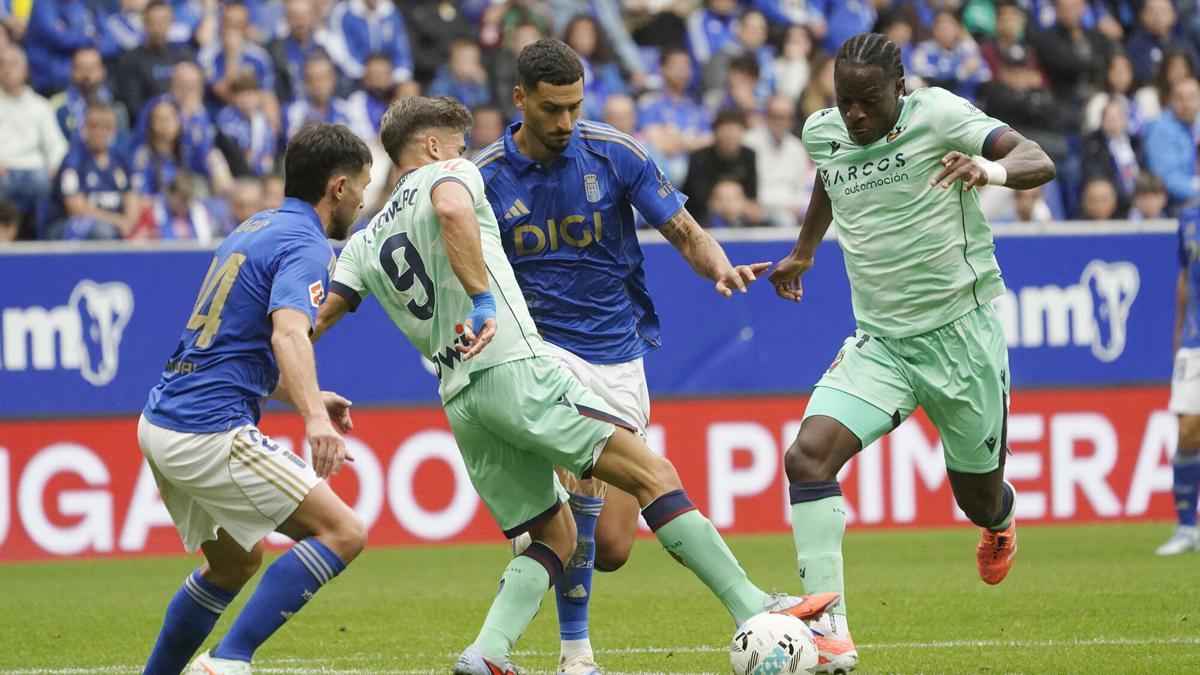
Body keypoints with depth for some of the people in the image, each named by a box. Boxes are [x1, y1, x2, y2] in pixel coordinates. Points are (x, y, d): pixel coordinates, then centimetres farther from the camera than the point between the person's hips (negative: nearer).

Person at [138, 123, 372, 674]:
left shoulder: (255, 229, 18)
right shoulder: (306, 247, -11)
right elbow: (288, 333, -31)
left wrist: (302, 398, 30)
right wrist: (314, 415, -44)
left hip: (160, 420, 10)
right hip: (207, 434, -10)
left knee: (234, 563, 26)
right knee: (342, 532, -11)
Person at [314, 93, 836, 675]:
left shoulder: (366, 242, 23)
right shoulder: (450, 173, 5)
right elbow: (452, 210, -19)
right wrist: (482, 298, -19)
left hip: (460, 402, 7)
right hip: (515, 368, -7)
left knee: (555, 536, 14)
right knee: (653, 475, -7)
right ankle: (753, 609, -14)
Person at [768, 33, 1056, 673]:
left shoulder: (938, 114, -13)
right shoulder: (822, 133, 3)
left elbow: (1039, 162, -23)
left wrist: (988, 170, -43)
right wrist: (803, 250, 34)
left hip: (962, 331, -3)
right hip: (879, 342, 4)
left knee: (979, 499, 11)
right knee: (807, 456, -22)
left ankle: (1001, 517, 53)